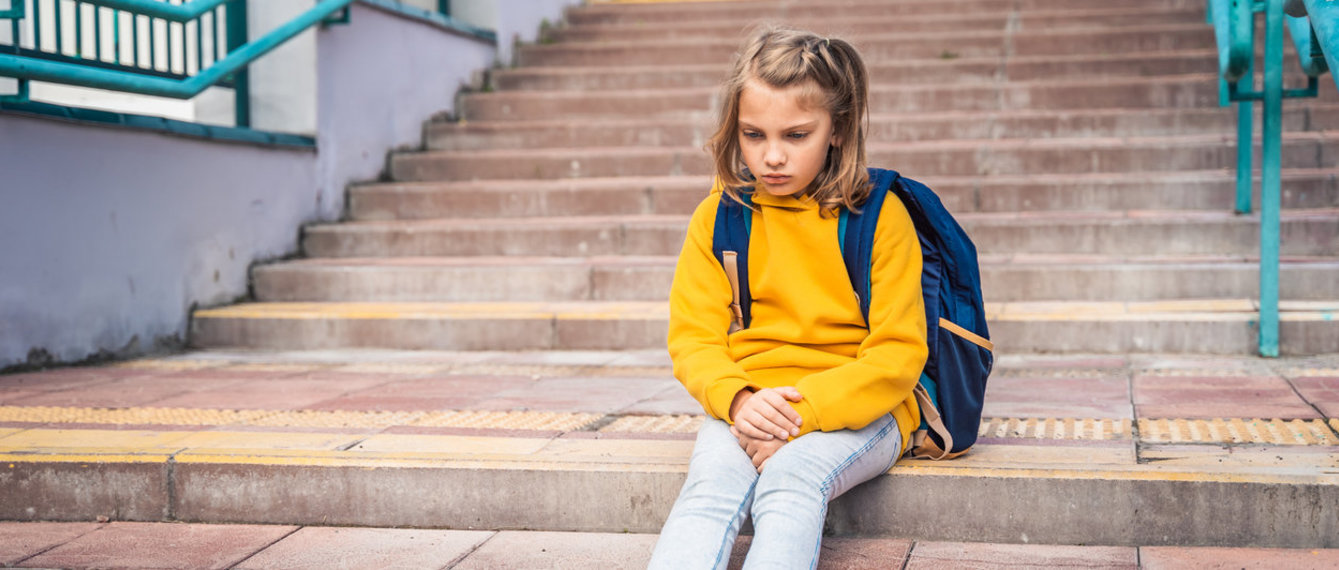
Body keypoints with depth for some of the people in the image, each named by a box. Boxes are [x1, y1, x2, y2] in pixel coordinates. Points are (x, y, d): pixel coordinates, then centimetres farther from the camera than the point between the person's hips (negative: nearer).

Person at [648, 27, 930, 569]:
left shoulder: (880, 215, -2)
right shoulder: (717, 218, 7)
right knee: (712, 481, -31)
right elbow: (693, 337, 5)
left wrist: (804, 408, -20)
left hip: (858, 406, -2)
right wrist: (737, 399, -18)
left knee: (791, 479, -34)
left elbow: (898, 355, -6)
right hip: (746, 406, 2)